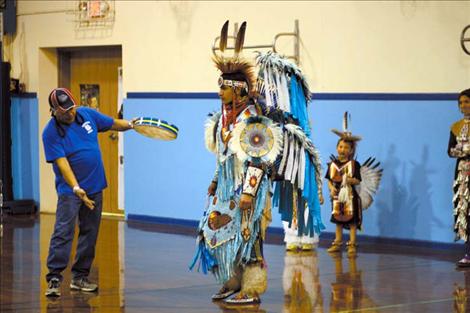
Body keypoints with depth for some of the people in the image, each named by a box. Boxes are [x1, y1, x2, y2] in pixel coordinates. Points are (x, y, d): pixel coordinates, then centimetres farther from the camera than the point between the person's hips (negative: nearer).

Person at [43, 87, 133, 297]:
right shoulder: (51, 132, -14)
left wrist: (129, 125, 5)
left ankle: (80, 277, 16)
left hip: (95, 187, 6)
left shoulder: (87, 114, 1)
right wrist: (76, 188, -30)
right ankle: (54, 279, -12)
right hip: (70, 190, -6)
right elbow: (62, 163, -22)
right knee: (63, 233, -13)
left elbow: (112, 124, 19)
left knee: (89, 233, 8)